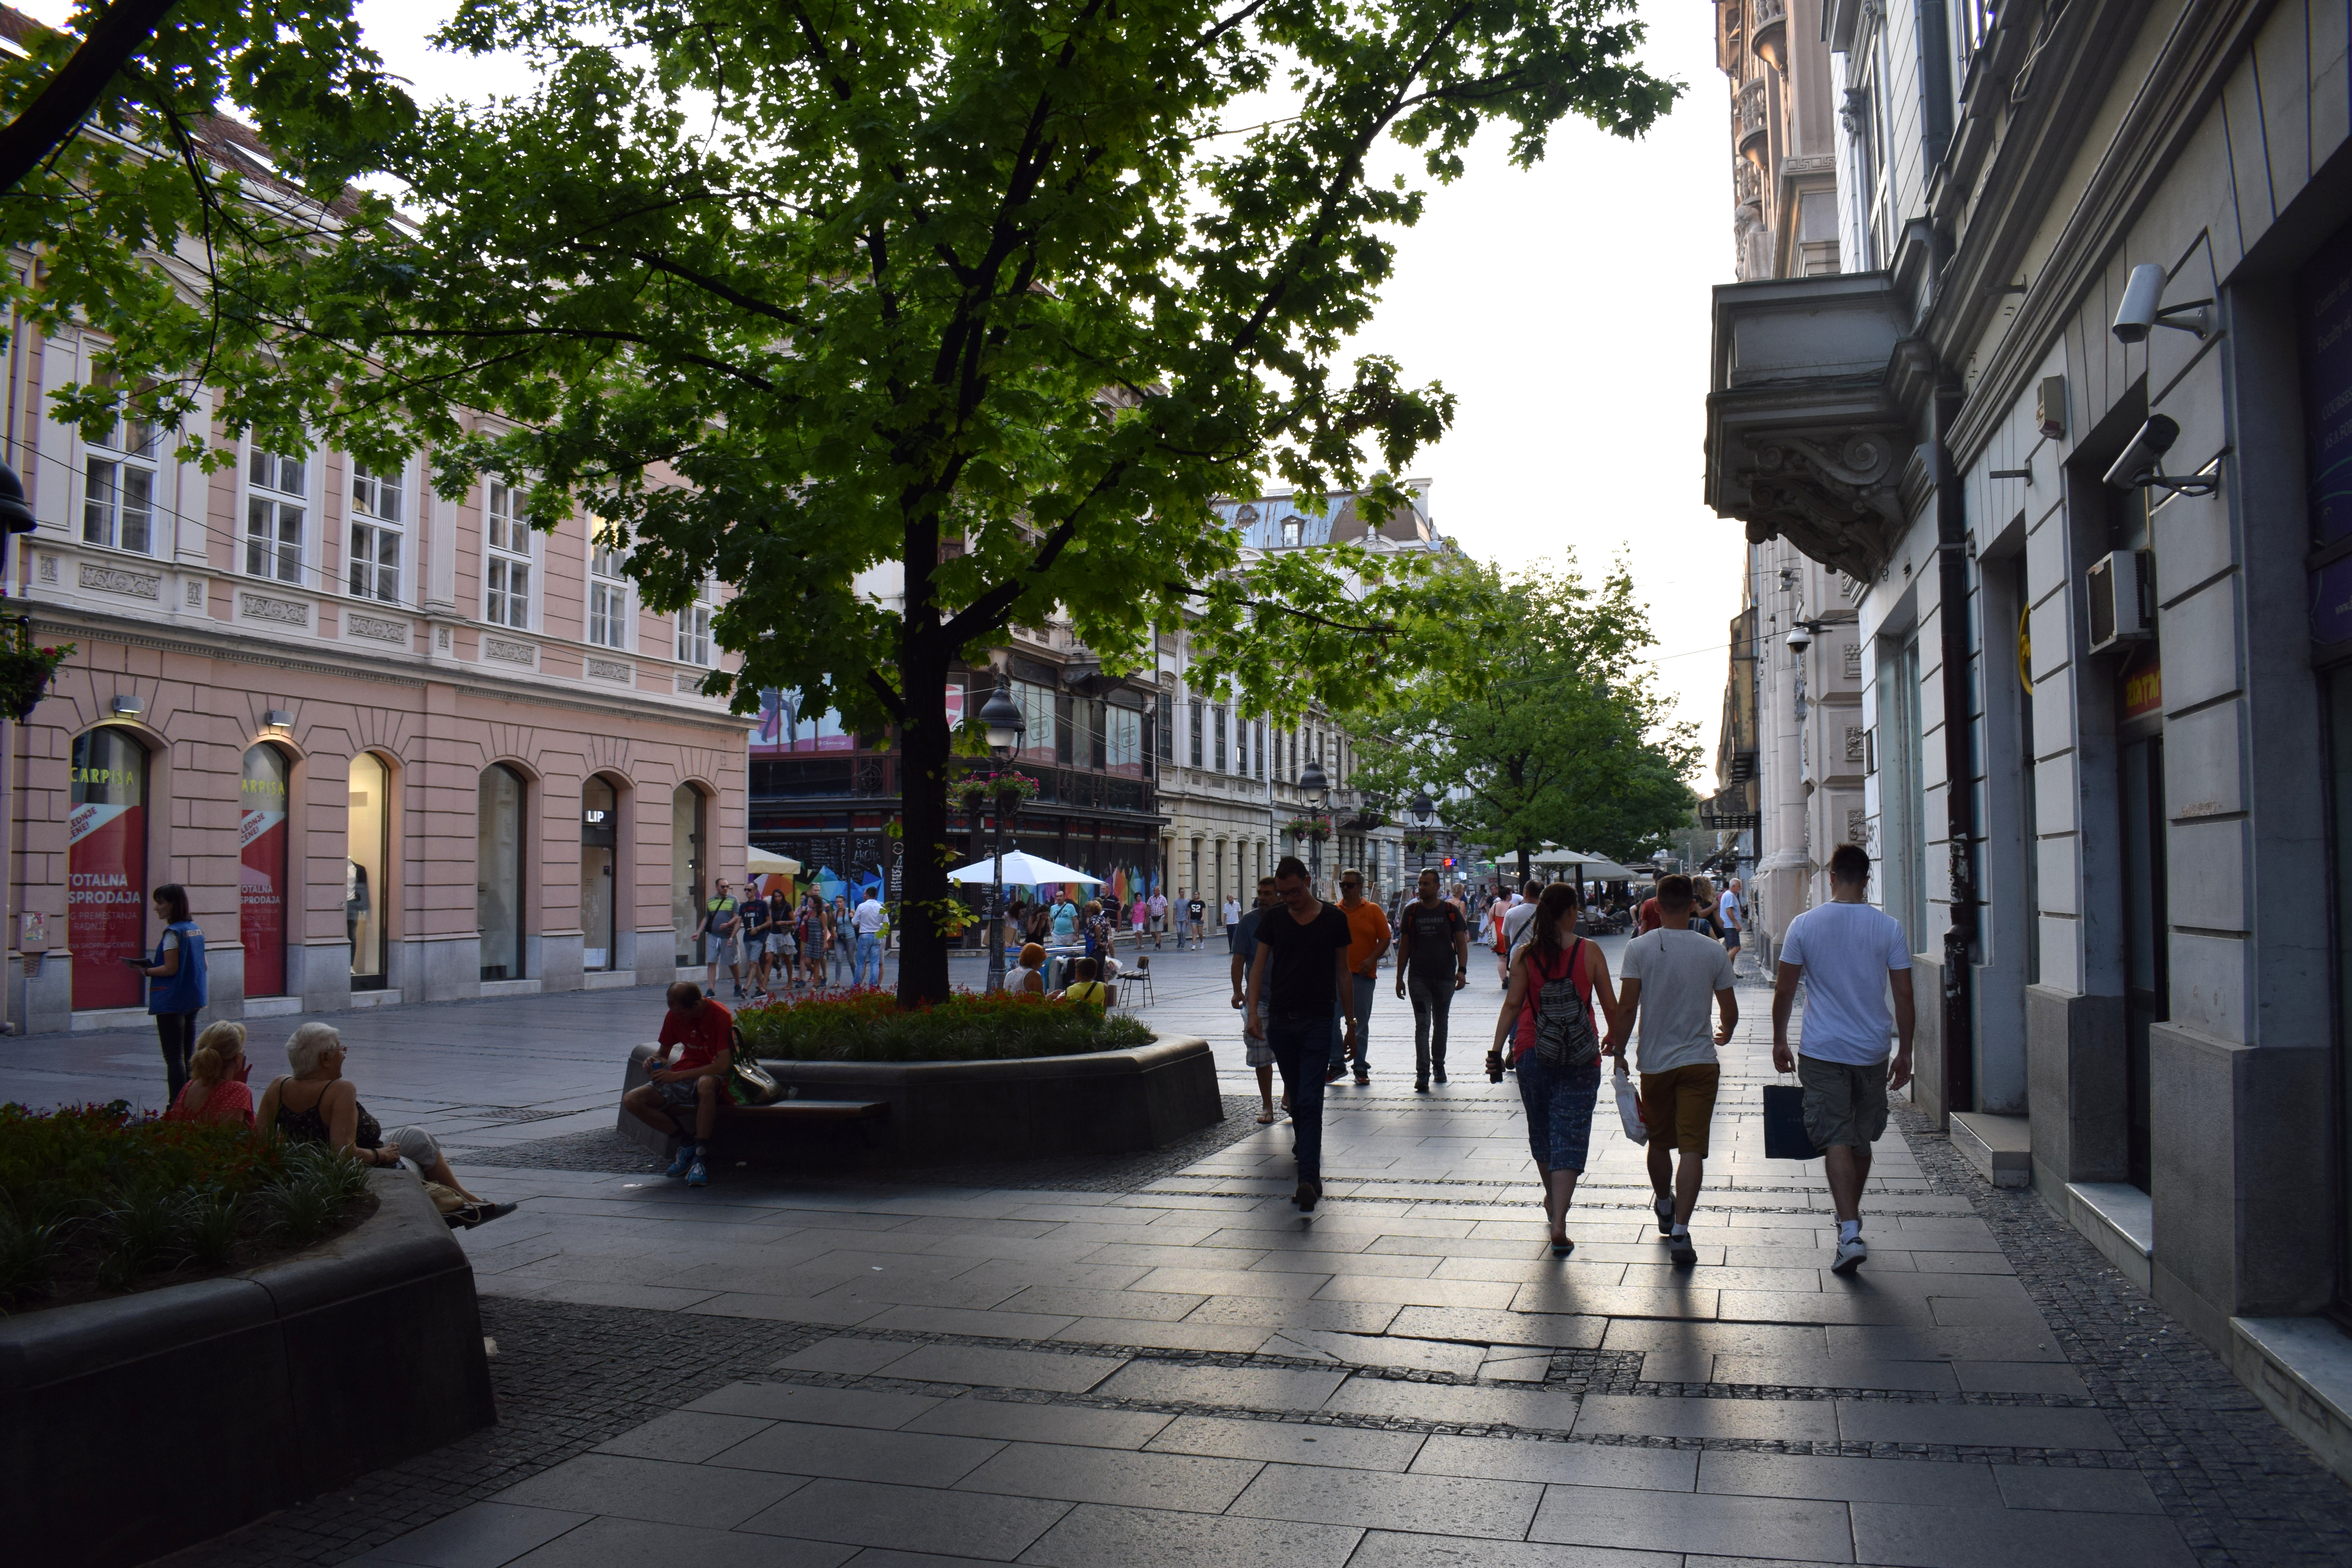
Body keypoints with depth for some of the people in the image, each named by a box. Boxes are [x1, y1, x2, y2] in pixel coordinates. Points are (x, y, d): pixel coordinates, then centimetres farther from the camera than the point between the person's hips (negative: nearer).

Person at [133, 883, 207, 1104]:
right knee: (188, 1056, 12)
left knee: (174, 1057, -5)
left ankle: (177, 1106, -5)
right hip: (192, 1002, 8)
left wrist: (145, 971, -4)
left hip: (171, 1002, -8)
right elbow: (203, 966, 14)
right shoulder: (197, 930, 10)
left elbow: (170, 969, -19)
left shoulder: (173, 932, -15)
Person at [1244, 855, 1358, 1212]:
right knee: (1296, 1097, 12)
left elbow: (1343, 972, 8)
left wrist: (1350, 1021, 9)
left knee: (1310, 1101, -11)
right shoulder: (1274, 919, 5)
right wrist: (1253, 1012, -6)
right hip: (1280, 1021, 3)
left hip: (1319, 1021, -3)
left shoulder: (1334, 919, 1)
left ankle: (1308, 1179, -17)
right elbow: (1259, 966, 6)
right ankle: (1308, 1153, 28)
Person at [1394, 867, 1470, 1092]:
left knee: (1440, 1025, 13)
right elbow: (1404, 945, 8)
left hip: (1445, 977, 0)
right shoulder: (1411, 911, 4)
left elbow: (1461, 942, 0)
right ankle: (1422, 1074, -12)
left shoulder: (1451, 912, 1)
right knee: (1422, 1025, -8)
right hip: (1418, 978, 0)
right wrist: (1400, 978, 6)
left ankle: (1438, 1065, 30)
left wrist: (1462, 970, -14)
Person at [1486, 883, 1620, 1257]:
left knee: (1541, 1132, 21)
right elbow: (1610, 1005, 0)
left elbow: (1512, 1004, -6)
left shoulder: (1525, 955, -2)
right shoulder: (1589, 952, -4)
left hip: (1532, 1052, 2)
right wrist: (1615, 1039, 17)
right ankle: (1559, 1223, -12)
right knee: (1570, 1138, -2)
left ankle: (1552, 1200, 40)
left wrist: (1497, 1050, -4)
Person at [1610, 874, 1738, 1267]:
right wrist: (1725, 1035, 26)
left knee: (1659, 1142, 19)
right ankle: (1680, 1230, -13)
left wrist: (1619, 1052, 0)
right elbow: (1731, 1012, 4)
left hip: (1654, 1062, 1)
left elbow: (1627, 1007, -11)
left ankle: (1665, 1209, 40)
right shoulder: (1713, 952, -3)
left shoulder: (1639, 948, -7)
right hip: (1700, 1061, -1)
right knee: (1693, 1148, -2)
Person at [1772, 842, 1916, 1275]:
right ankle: (1850, 1218, 32)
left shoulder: (1804, 925, -6)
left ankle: (1850, 1232, -15)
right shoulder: (1889, 927, -3)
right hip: (1871, 1051, 2)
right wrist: (1905, 1052, 8)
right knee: (1861, 1140, 18)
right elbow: (1903, 995, -1)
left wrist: (1779, 1041, 10)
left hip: (1822, 1052, -2)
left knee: (1837, 1141, -3)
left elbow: (1784, 990, -1)